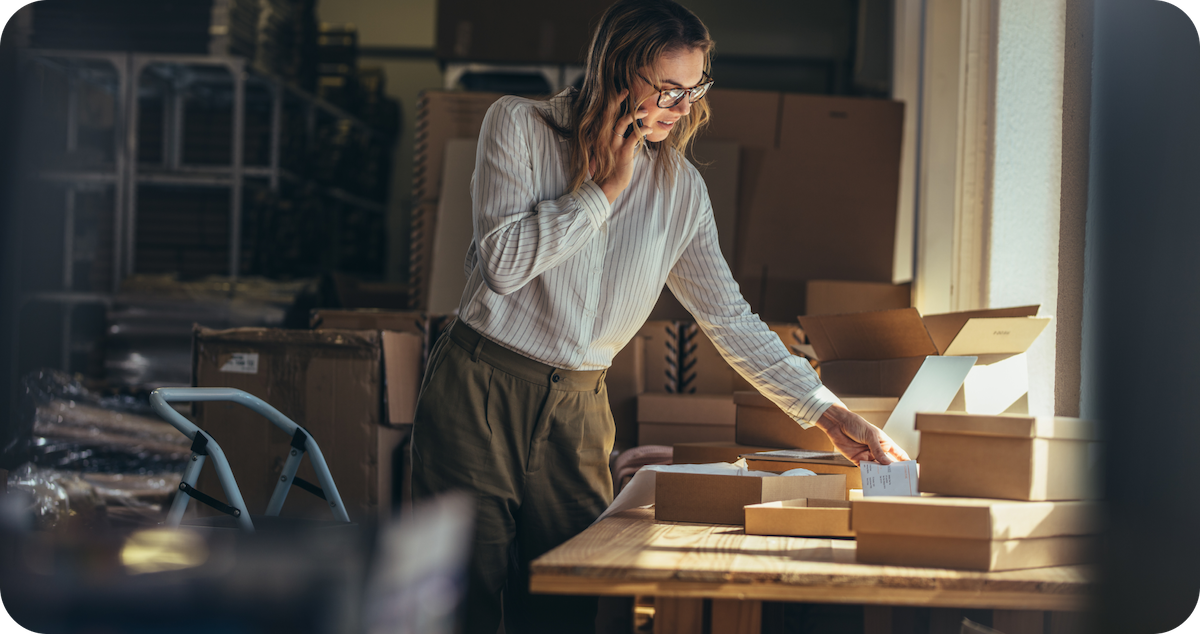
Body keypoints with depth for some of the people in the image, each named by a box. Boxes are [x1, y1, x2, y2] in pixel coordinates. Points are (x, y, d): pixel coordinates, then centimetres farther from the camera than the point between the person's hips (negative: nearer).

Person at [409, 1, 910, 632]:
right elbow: (502, 263, -16)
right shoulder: (518, 125, -5)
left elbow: (730, 319, 6)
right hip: (479, 391, -3)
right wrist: (605, 188, -12)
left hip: (576, 412, 3)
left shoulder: (680, 189, 4)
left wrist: (828, 413, 1)